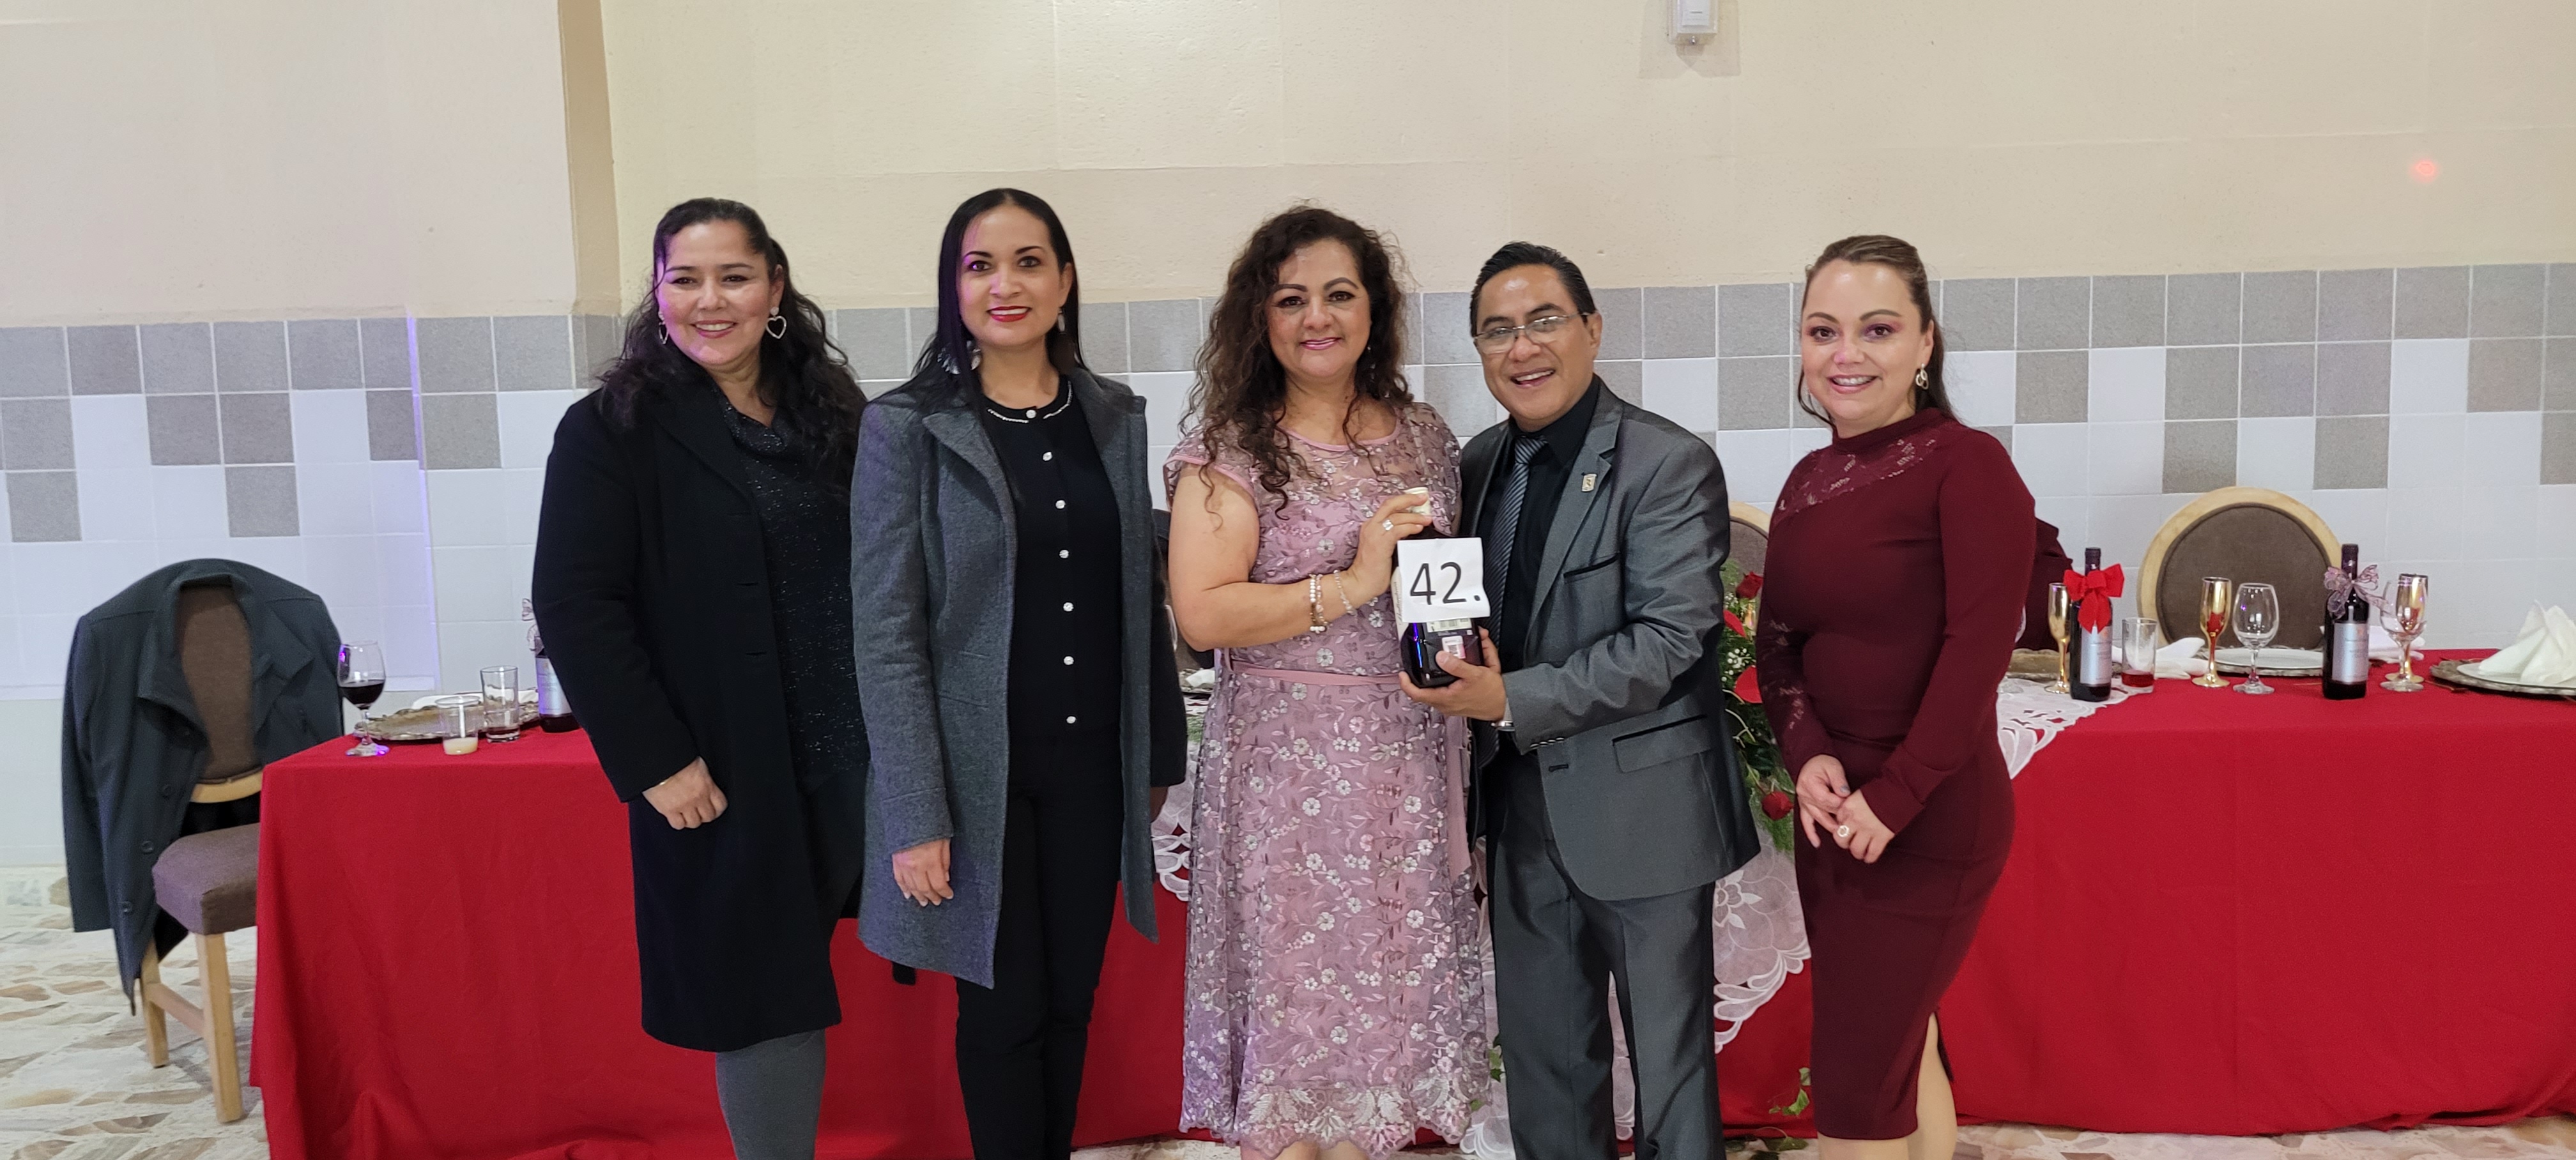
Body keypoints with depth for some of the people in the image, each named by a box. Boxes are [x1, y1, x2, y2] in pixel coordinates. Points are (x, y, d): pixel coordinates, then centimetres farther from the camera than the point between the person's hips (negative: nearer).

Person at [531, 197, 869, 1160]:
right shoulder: (612, 430, -5)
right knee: (757, 1000, 4)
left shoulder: (831, 415, 10)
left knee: (797, 988, 9)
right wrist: (655, 761, -15)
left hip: (839, 760, 4)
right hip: (718, 774, -4)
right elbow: (576, 608, -10)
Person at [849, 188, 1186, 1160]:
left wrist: (1158, 756, 11)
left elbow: (1141, 598, 11)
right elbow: (887, 634, -10)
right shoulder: (906, 427, -7)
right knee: (1004, 1010, 8)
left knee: (1072, 1000, 14)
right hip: (979, 775, -3)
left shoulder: (1115, 418, 5)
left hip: (1093, 765, 4)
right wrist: (917, 818, -13)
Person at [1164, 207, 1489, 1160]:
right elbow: (1200, 614, -15)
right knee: (1293, 987, 3)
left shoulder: (1424, 437, 10)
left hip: (1410, 760, 4)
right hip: (1286, 765, -4)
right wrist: (1350, 585, -18)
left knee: (1389, 986, 11)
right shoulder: (1231, 449, -5)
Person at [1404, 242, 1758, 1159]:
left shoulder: (1670, 464, -13)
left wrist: (1512, 702, -23)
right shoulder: (1482, 462, 8)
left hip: (1641, 811, -6)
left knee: (1669, 1053, 9)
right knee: (1541, 1053, 18)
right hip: (1524, 810, 6)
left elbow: (1669, 639, -20)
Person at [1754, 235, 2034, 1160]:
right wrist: (1807, 756, -6)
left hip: (1928, 826, -7)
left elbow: (1978, 650, -17)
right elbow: (1776, 642, 10)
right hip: (1830, 813, 7)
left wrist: (1894, 798, -16)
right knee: (1904, 1052, 19)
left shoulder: (1967, 465, -12)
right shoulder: (1810, 480, 9)